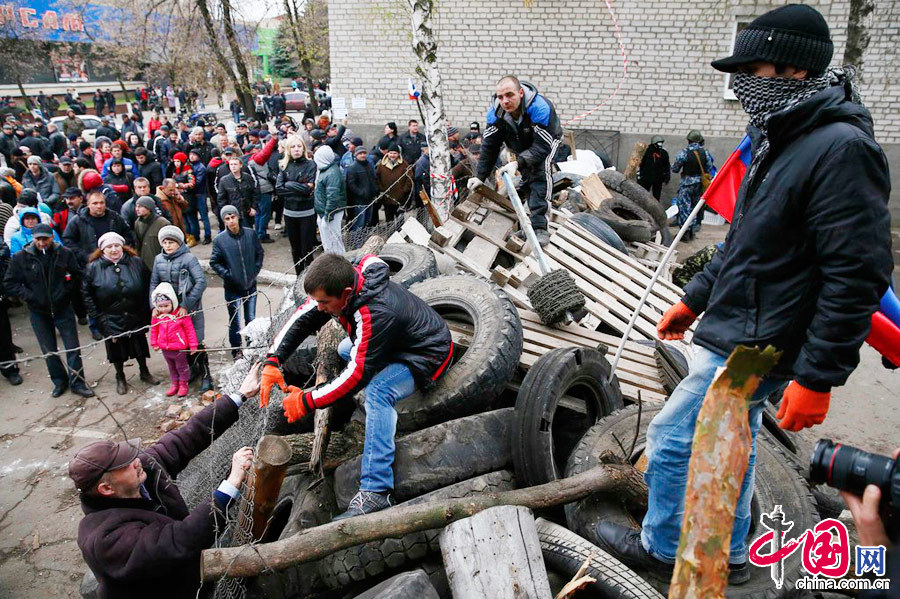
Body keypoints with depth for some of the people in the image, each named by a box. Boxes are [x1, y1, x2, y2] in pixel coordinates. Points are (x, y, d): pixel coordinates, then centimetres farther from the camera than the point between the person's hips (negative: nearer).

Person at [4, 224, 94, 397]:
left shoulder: (64, 253, -6)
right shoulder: (21, 258, -7)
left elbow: (77, 275, 5)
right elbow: (10, 283, -1)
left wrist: (65, 290, -6)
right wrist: (29, 296, -10)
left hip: (62, 308, 0)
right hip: (38, 311, 1)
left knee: (73, 347, 1)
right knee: (49, 350, 11)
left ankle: (77, 382, 13)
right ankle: (59, 381, 27)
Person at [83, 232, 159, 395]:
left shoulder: (135, 262, -3)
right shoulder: (94, 267, -7)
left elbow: (147, 286, 4)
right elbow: (87, 294, -1)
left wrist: (146, 311, 1)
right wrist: (97, 317, -5)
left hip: (136, 318, 1)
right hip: (111, 320, -1)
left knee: (140, 345, 15)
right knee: (116, 349, 12)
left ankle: (144, 372, 36)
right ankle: (120, 378, 32)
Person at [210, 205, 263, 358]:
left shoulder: (250, 234, -5)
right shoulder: (220, 240, -11)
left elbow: (260, 253, 8)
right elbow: (214, 262, -2)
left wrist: (256, 270, -1)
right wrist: (227, 275, -11)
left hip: (251, 285, 2)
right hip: (233, 288, -2)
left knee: (251, 318, 16)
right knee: (235, 321, 6)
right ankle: (236, 350, 23)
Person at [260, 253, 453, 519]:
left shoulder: (377, 314, -38)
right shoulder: (344, 283, -13)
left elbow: (356, 375, -34)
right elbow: (302, 319, -5)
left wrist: (307, 402, -29)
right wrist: (272, 362, -15)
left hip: (429, 355, -10)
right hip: (398, 343, 10)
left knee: (377, 390, -34)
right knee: (345, 350, 25)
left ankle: (375, 492, -33)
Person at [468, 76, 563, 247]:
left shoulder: (540, 108, -41)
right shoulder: (496, 112, -26)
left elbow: (542, 147, -42)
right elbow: (489, 146, -18)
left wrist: (517, 163, -54)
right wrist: (480, 176, -23)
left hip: (547, 140, -5)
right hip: (522, 145, 5)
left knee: (540, 170, -27)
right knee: (526, 176, -2)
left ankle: (540, 227, -30)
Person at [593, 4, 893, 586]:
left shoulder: (842, 149, -20)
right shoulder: (781, 141, 11)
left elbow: (857, 275, -23)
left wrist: (818, 377, -22)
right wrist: (694, 299, 21)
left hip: (756, 347, -9)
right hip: (739, 332, 9)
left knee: (672, 438, 2)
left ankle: (661, 548, 23)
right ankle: (728, 553, 38)